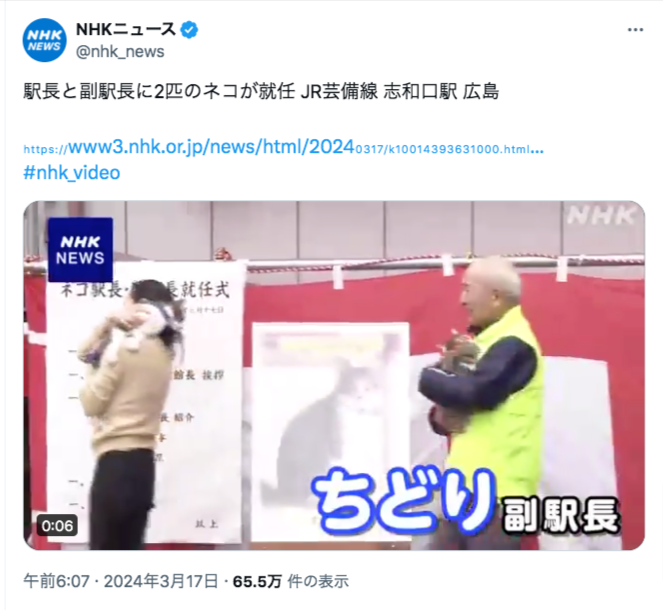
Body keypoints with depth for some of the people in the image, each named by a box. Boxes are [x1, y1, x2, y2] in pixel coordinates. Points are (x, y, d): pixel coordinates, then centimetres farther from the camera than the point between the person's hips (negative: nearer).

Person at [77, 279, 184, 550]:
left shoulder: (125, 348, -12)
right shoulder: (161, 352, 14)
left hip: (117, 462, -8)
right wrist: (107, 324, 7)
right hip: (141, 462, 8)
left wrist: (94, 369, 7)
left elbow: (91, 403, -8)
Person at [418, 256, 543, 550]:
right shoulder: (488, 340, 18)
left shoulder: (513, 344, -13)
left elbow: (473, 393, -24)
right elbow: (465, 398, 22)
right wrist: (441, 415, -1)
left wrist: (426, 376, -7)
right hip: (467, 483, 10)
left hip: (496, 485, -10)